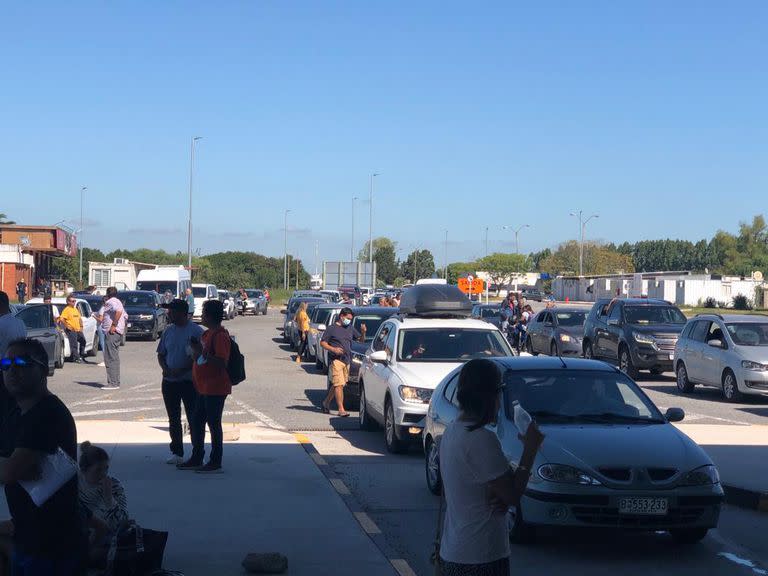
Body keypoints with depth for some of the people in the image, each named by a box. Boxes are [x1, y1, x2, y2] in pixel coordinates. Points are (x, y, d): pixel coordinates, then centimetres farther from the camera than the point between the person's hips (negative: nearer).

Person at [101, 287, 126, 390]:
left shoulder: (110, 302, -9)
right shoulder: (118, 302, 21)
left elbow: (118, 311, -28)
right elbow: (125, 316, 26)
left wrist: (114, 325, -23)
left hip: (112, 332, -10)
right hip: (119, 332, 10)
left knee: (110, 358, -11)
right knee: (114, 358, 14)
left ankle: (113, 383, -13)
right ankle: (116, 382, 17)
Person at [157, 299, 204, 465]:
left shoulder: (195, 331, -9)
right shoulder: (169, 330, 9)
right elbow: (161, 354, 14)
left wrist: (180, 371, -19)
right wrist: (165, 368, -6)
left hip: (189, 381, -6)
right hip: (169, 381, 6)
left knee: (193, 419, -2)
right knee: (173, 420, 12)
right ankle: (177, 453, 22)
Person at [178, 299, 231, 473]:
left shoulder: (220, 335, -17)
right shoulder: (207, 333, 15)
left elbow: (221, 362, -24)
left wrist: (201, 352, -24)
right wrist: (196, 350, 8)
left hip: (215, 389, -10)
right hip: (204, 388, 10)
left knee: (213, 423, -3)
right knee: (196, 422, 14)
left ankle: (215, 462, 5)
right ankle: (196, 458, 24)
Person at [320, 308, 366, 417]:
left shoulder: (350, 328, 17)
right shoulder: (331, 328, 1)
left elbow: (361, 340, 20)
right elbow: (322, 343, 0)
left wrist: (363, 332, -2)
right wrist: (333, 349, -16)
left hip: (347, 360, 6)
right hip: (336, 359, -6)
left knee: (337, 384, 11)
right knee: (339, 384, -12)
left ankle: (326, 402, 29)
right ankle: (341, 409, -15)